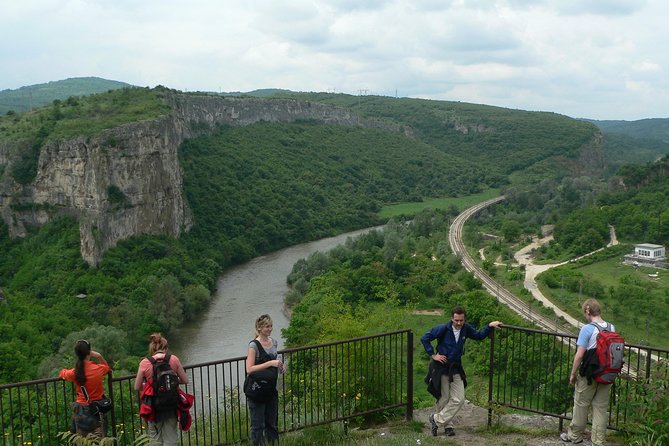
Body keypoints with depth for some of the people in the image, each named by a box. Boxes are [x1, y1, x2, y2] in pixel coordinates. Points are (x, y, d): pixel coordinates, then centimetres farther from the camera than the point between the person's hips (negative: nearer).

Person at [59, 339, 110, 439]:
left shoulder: (74, 373, -5)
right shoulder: (98, 369, -10)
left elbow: (62, 373, 18)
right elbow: (107, 367, 15)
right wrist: (99, 357, 0)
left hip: (80, 410, 1)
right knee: (98, 440, 2)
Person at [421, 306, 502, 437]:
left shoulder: (466, 328, -2)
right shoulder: (443, 329, -16)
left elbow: (479, 336, 16)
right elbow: (424, 338, -13)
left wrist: (489, 326, 6)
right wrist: (433, 355, -14)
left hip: (456, 369, 4)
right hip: (441, 368, -4)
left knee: (459, 400, -2)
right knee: (444, 399, 5)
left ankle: (437, 419, 8)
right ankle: (447, 425, 23)